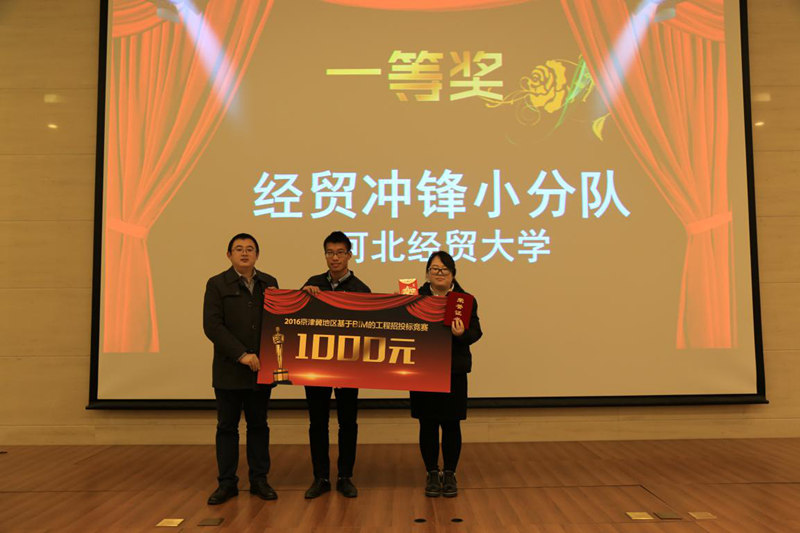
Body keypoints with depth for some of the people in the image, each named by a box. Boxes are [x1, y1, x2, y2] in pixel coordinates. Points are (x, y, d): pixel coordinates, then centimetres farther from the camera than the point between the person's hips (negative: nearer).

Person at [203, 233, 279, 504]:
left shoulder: (269, 283, 8)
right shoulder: (217, 284, -2)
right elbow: (212, 326, -10)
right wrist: (241, 355, -16)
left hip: (260, 369, 3)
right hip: (229, 370, -2)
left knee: (258, 425, 11)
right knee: (227, 427, 7)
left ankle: (259, 479, 21)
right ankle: (227, 483, 17)